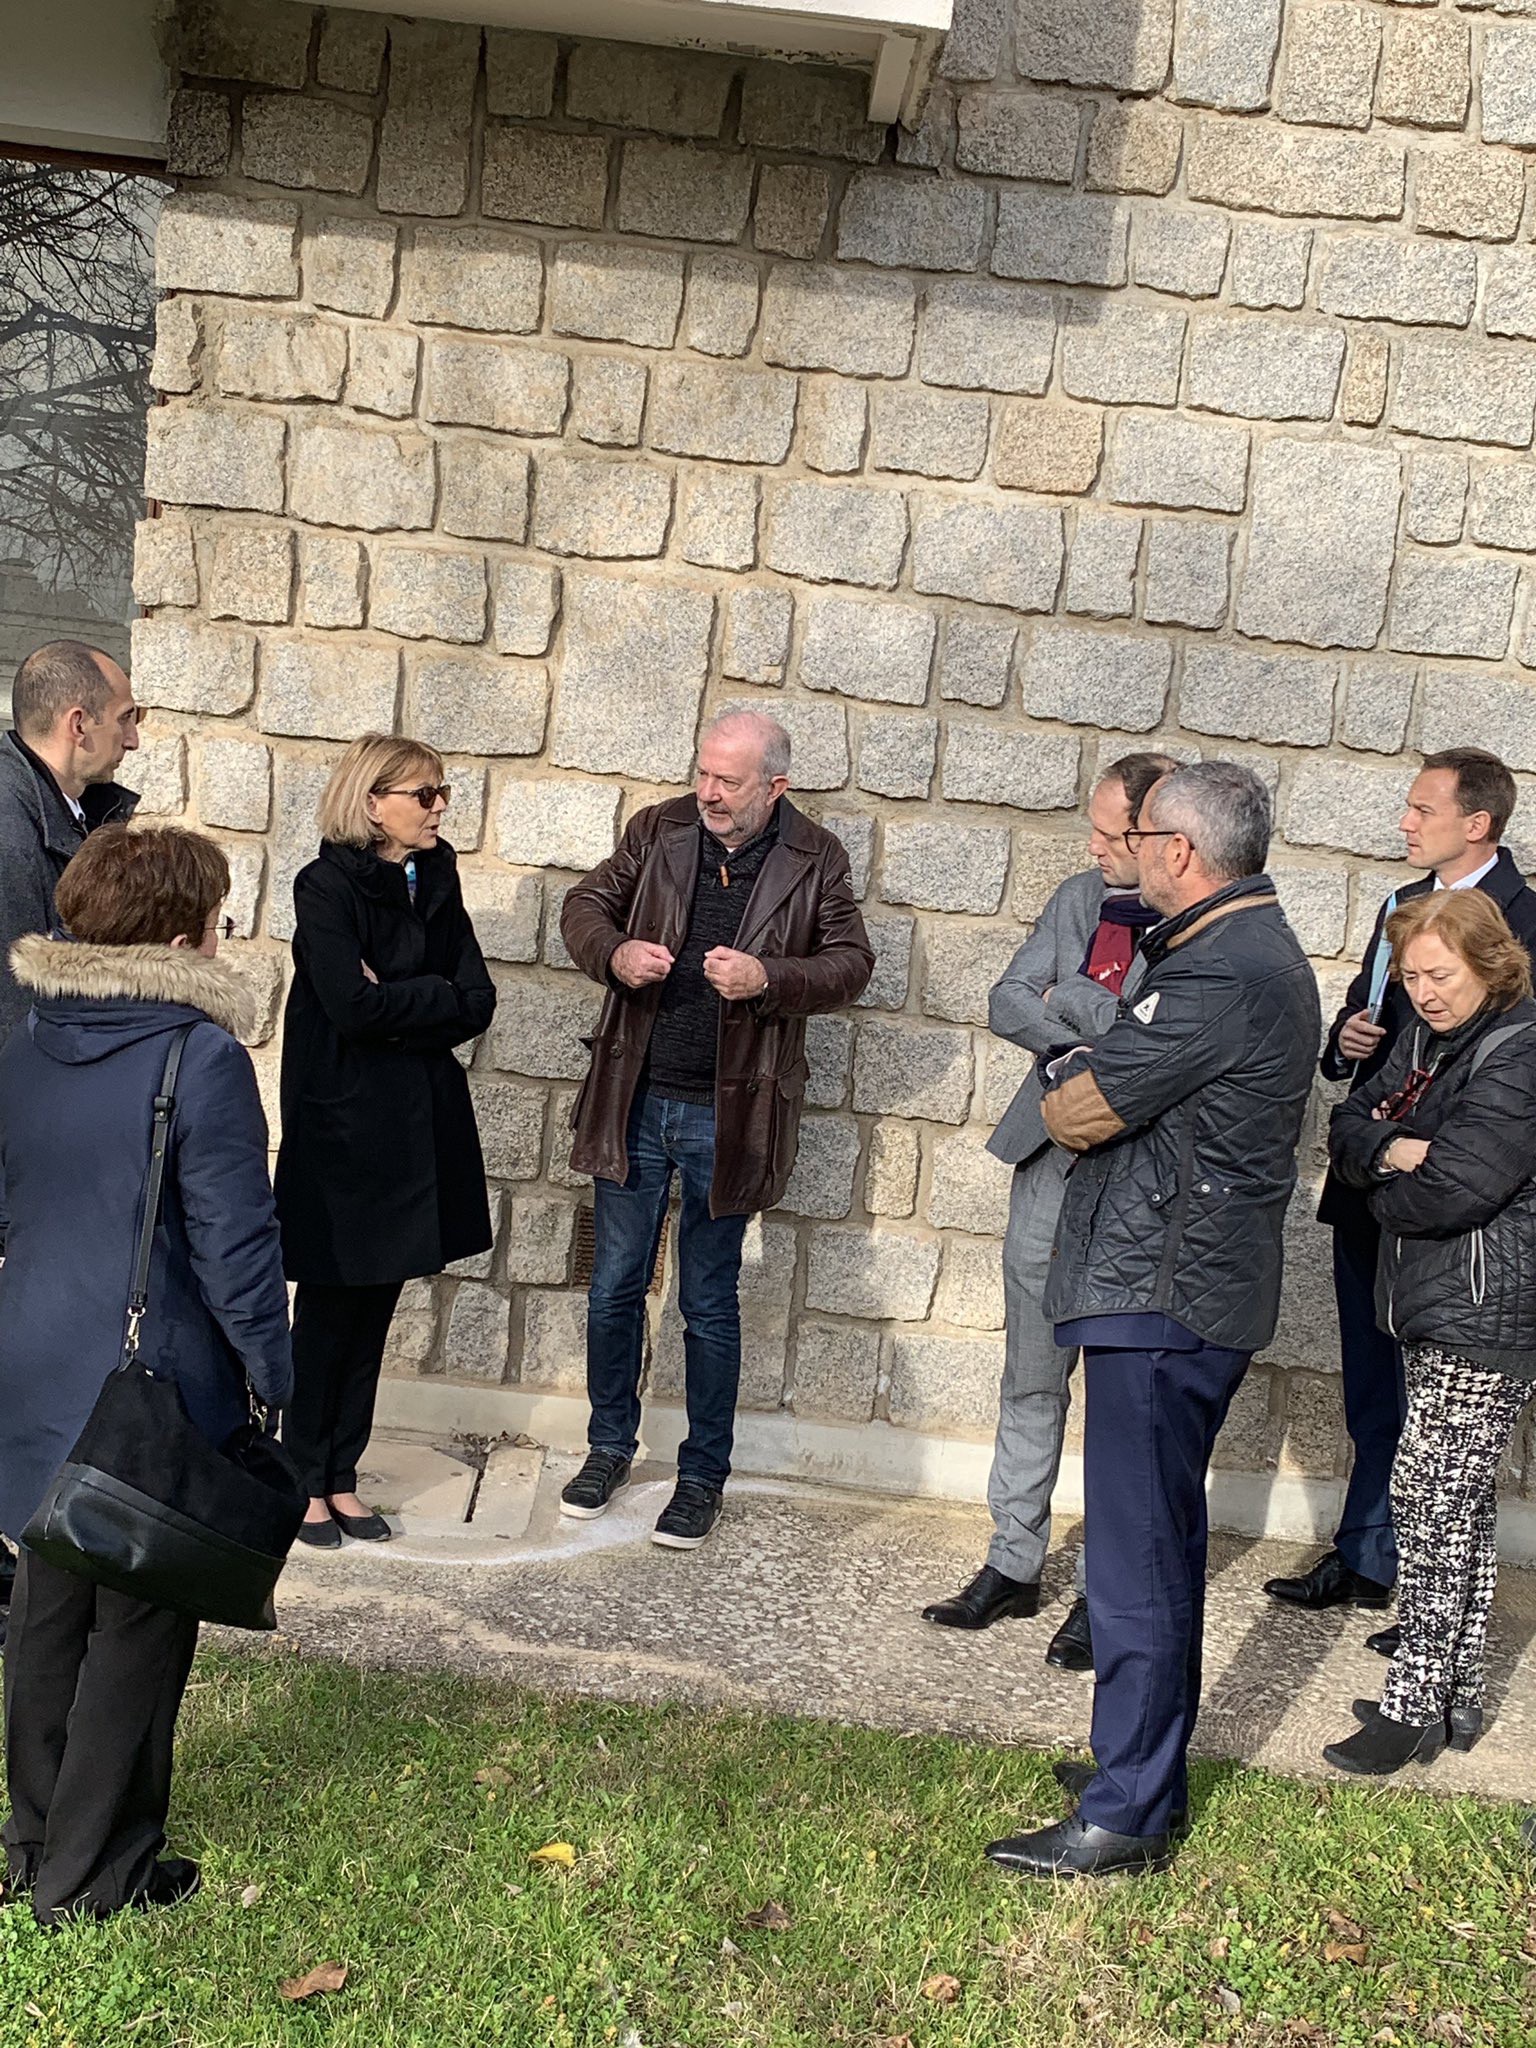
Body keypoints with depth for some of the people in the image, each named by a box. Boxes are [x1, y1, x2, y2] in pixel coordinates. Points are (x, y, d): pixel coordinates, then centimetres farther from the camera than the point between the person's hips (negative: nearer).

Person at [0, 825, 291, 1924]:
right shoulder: (203, 1057, -18)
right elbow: (235, 1243, -17)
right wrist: (278, 1380, -8)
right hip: (159, 1389, -7)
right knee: (139, 1627, 8)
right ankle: (91, 1874, 19)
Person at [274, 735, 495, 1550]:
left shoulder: (437, 881, 8)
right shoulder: (327, 885, -10)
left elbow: (478, 1004, 0)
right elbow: (352, 1004, -21)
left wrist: (398, 1008, -13)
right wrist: (437, 997, -10)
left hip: (420, 1120, 6)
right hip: (343, 1122, -6)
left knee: (375, 1305, 11)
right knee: (330, 1306, 4)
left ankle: (342, 1476, 23)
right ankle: (305, 1479, 19)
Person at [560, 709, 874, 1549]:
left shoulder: (815, 859, -4)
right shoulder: (659, 829, 0)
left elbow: (851, 962, -2)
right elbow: (586, 904, 8)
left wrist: (769, 978, -20)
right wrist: (613, 954, -15)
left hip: (726, 1114, -2)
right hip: (636, 1102, 2)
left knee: (710, 1304, 8)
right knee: (614, 1287, 12)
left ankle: (703, 1474, 24)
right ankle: (610, 1446, 32)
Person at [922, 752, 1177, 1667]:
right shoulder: (1080, 897, 5)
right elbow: (1008, 1005, 2)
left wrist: (1072, 998, -12)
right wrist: (1101, 1034, -13)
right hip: (1052, 1162, 6)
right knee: (1032, 1381, 14)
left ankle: (1104, 1587, 21)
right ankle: (1015, 1563, 28)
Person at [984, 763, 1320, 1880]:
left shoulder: (1218, 975, -21)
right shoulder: (1263, 951, 15)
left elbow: (1074, 1115, -16)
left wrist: (1071, 1085, 3)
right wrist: (1094, 1082, 0)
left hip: (1162, 1296, -11)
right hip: (1201, 1291, 11)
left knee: (1138, 1558, -2)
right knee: (1164, 1544, 20)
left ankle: (1127, 1815, 10)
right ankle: (1152, 1768, 34)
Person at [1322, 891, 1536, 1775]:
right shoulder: (1428, 1038, 11)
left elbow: (1452, 1191, -23)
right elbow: (1350, 1129, 9)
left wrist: (1388, 1186, -3)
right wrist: (1391, 1150, -13)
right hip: (1438, 1306, 9)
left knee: (1432, 1498, -5)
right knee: (1459, 1504, 15)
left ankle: (1416, 1704, 7)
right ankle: (1457, 1698, 25)